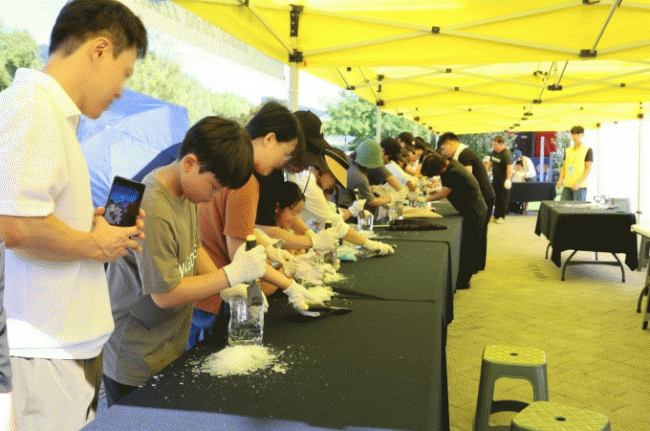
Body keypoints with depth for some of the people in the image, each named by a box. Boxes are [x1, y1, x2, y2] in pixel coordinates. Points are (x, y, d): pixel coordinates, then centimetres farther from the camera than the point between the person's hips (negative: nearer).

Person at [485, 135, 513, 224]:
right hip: (495, 179, 7)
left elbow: (509, 167, -29)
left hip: (504, 181, -7)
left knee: (503, 200, 2)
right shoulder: (494, 151, 6)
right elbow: (490, 163, 20)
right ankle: (496, 216, 22)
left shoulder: (506, 153, -19)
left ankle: (502, 217, 14)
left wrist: (508, 179, -39)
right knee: (496, 198, 13)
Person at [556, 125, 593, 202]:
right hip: (567, 186, 5)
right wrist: (561, 179, 0)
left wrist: (578, 183, -18)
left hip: (580, 187, -5)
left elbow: (588, 169, -6)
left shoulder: (588, 150, 0)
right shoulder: (567, 150, 16)